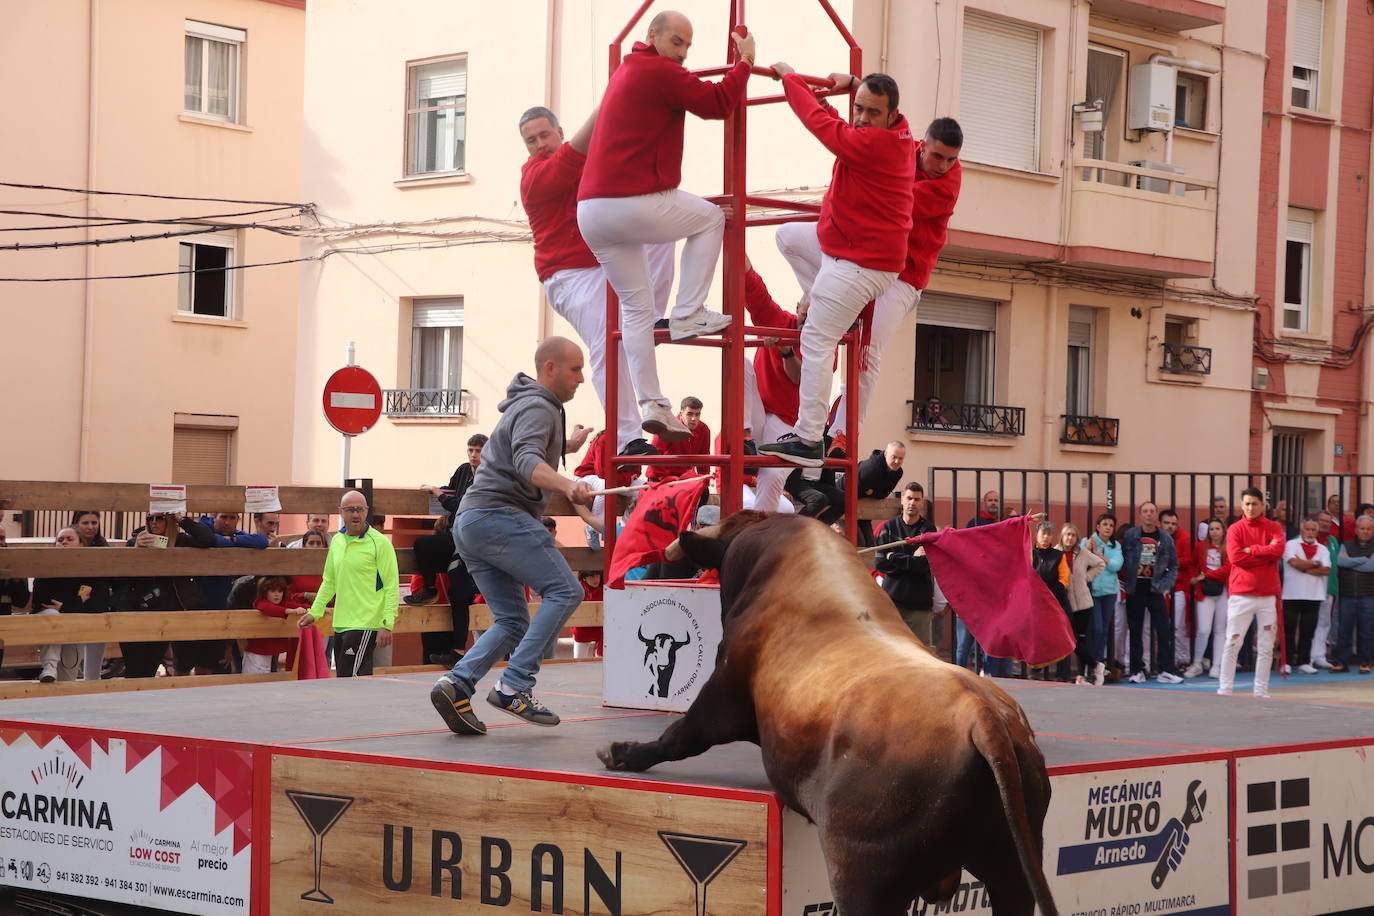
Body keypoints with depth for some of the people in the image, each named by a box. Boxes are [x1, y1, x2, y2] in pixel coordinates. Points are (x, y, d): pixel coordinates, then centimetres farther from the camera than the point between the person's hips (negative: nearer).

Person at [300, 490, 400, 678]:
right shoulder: (337, 541, 13)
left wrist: (387, 625, -15)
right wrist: (314, 612, 16)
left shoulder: (379, 542, -7)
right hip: (340, 625, 7)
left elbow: (392, 586, -9)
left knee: (350, 678, -14)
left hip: (365, 625, -7)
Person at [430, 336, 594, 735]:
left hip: (470, 523, 10)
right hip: (498, 515, -10)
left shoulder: (526, 405, 27)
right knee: (564, 591, -13)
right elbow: (527, 463, -26)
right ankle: (514, 686, -21)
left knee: (512, 622, 7)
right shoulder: (538, 408, -6)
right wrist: (568, 485, -43)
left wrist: (566, 446, 58)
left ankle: (457, 685, -11)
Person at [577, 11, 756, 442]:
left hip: (591, 211, 9)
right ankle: (688, 315, 6)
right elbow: (717, 104, -8)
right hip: (634, 203, -9)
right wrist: (745, 62, 4)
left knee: (636, 307, 12)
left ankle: (651, 405, 4)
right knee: (710, 218, 17)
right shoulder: (659, 71, -5)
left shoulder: (625, 71, 24)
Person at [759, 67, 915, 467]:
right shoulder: (898, 134, 5)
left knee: (816, 343, -11)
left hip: (861, 264, -11)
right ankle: (832, 312, 15)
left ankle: (809, 440, -11)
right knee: (788, 235, 27)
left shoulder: (873, 142, -26)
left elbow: (822, 123, -19)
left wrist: (790, 78, -4)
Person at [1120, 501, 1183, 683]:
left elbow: (1174, 565, 7)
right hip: (1135, 591, 0)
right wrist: (1125, 581, -5)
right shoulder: (1130, 536, 0)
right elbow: (1122, 561, 3)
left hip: (1155, 591, 0)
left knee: (1164, 631, -4)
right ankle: (1137, 671, 12)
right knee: (1135, 632, 5)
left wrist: (1165, 585, -5)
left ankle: (1165, 671, 1)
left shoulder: (1165, 538, 4)